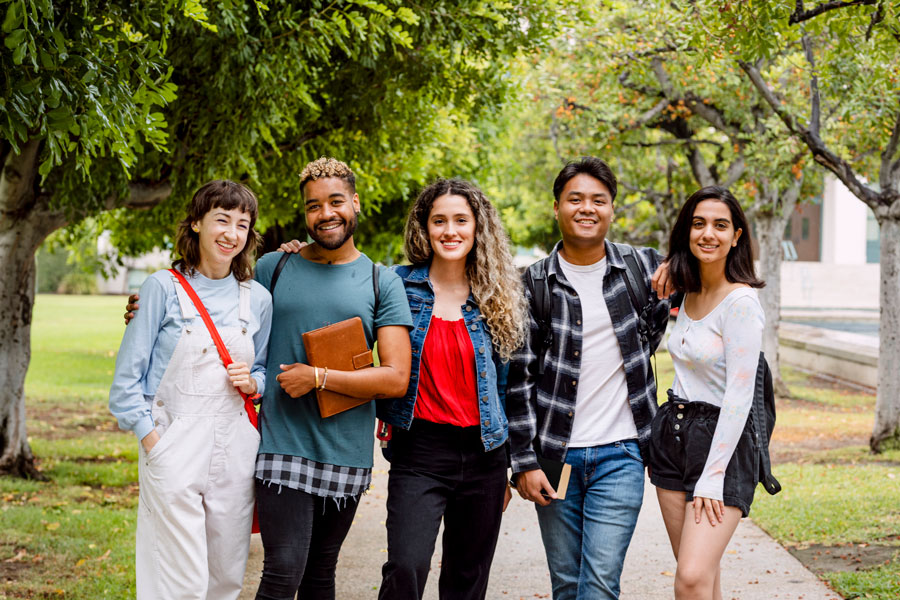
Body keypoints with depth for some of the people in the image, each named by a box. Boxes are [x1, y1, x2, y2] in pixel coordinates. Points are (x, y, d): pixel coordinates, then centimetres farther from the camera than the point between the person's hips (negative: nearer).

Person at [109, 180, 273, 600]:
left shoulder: (257, 299, 9)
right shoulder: (165, 288, -3)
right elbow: (127, 376, -1)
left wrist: (252, 383, -3)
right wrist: (152, 439, -9)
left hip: (235, 449, 4)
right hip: (174, 449, -4)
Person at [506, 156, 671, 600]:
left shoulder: (643, 267, 2)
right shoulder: (534, 284, 0)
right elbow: (518, 378, -1)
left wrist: (631, 359, 8)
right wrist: (524, 461, -6)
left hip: (619, 455, 0)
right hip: (554, 453, 1)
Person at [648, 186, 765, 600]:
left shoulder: (741, 302, -14)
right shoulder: (689, 295, 10)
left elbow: (738, 397, -17)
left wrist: (712, 479, -19)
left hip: (721, 441, -8)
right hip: (672, 434, 8)